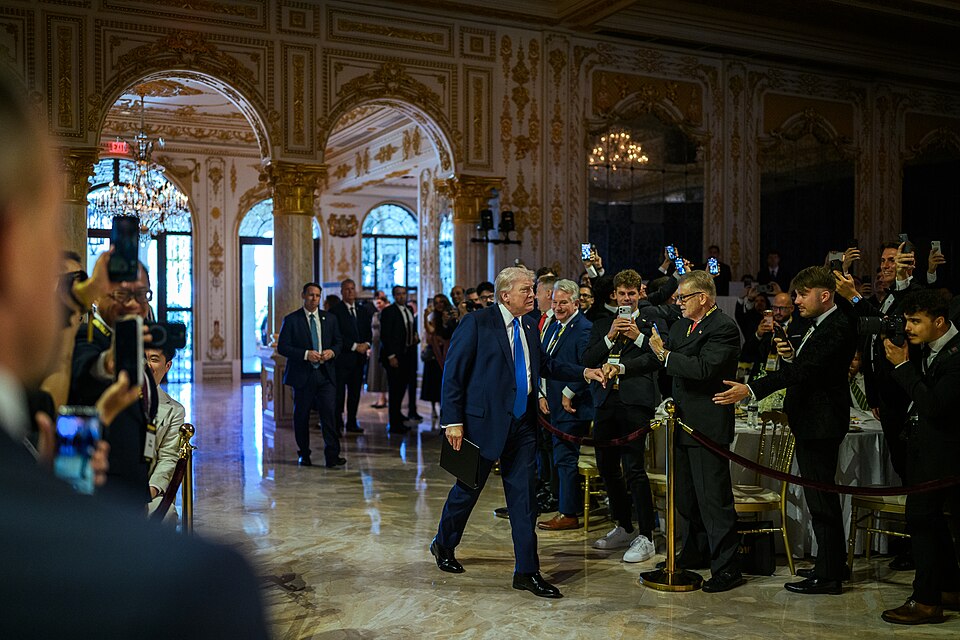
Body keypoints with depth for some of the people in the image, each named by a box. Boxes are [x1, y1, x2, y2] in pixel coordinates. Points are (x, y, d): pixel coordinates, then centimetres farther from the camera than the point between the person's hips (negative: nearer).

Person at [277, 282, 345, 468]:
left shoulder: (330, 318, 10)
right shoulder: (291, 320, -1)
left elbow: (339, 342, 16)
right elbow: (282, 347, -5)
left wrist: (332, 352, -7)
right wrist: (306, 354, -17)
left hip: (325, 374, 1)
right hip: (302, 375, -1)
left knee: (328, 412, -10)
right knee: (301, 416, 7)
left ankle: (332, 456, -10)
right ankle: (303, 454, 22)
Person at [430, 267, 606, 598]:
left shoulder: (529, 325, 9)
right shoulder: (477, 323, -11)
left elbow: (544, 364, 21)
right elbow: (453, 374, -11)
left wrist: (583, 372, 8)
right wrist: (453, 421, -15)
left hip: (522, 425, 6)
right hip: (485, 422, -5)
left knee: (524, 496, 5)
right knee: (468, 488, 11)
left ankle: (527, 571, 12)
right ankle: (443, 545, 36)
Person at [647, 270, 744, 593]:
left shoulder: (724, 328, -15)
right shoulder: (681, 325, 13)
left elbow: (703, 369, -26)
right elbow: (669, 366, 17)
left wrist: (665, 354, -18)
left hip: (709, 424, -9)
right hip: (684, 421, 9)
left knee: (713, 497, -7)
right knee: (686, 494, 19)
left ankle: (727, 567, 2)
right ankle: (694, 552, 34)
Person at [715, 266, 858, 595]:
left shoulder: (837, 328, -18)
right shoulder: (817, 325, 15)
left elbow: (806, 370, -28)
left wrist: (752, 389, -33)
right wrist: (789, 355, -3)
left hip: (821, 424, -11)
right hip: (810, 422, 11)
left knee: (821, 499, -4)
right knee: (820, 497, 17)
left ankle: (828, 575, 4)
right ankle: (832, 564, 29)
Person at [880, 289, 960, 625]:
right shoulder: (924, 346, 3)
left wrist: (903, 365, -21)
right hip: (922, 442, 9)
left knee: (921, 516, -5)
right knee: (929, 517, 17)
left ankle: (926, 601, 5)